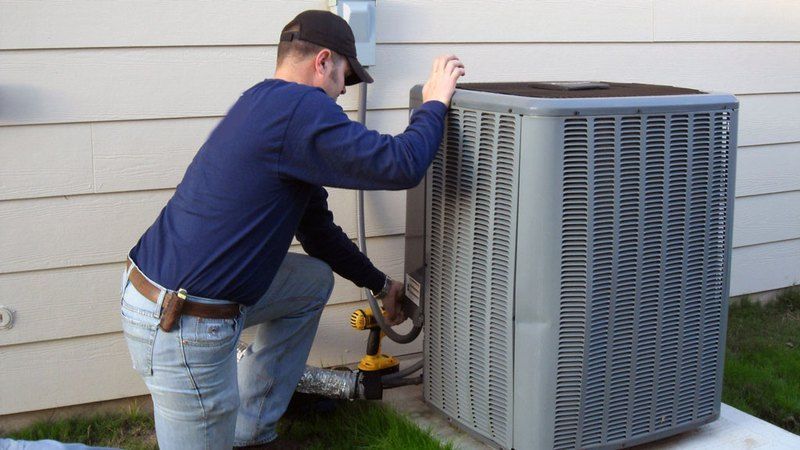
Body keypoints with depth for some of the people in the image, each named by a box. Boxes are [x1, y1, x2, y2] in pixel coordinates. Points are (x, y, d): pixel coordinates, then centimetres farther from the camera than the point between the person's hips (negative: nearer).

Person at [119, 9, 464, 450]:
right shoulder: (301, 107, -17)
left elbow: (316, 228, 24)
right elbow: (402, 165, -19)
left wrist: (379, 284, 32)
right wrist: (434, 103, 0)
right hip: (181, 326, -10)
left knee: (314, 280, 23)